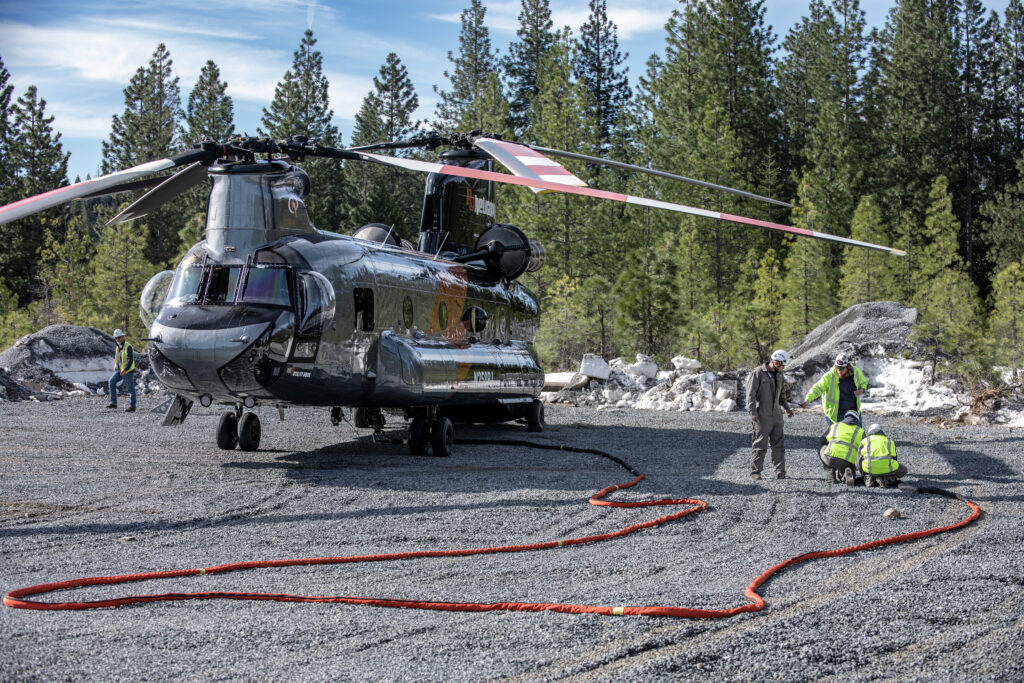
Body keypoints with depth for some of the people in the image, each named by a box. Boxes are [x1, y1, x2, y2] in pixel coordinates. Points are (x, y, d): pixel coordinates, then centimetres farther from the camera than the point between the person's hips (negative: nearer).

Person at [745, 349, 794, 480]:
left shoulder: (780, 376, 16)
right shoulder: (757, 373, -6)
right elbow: (750, 394, -10)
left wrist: (786, 408, 9)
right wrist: (753, 413, -18)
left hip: (776, 415, 7)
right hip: (761, 416, -7)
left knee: (778, 444, 4)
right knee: (761, 444, -6)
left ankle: (780, 472, 6)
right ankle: (755, 472, 3)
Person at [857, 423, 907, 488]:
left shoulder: (865, 441, 20)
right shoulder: (890, 442, 25)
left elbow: (858, 463, 21)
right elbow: (894, 459, 34)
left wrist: (866, 475, 37)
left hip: (870, 468, 1)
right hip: (887, 468, 0)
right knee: (903, 470, 31)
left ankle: (870, 478, 6)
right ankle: (885, 479, 2)